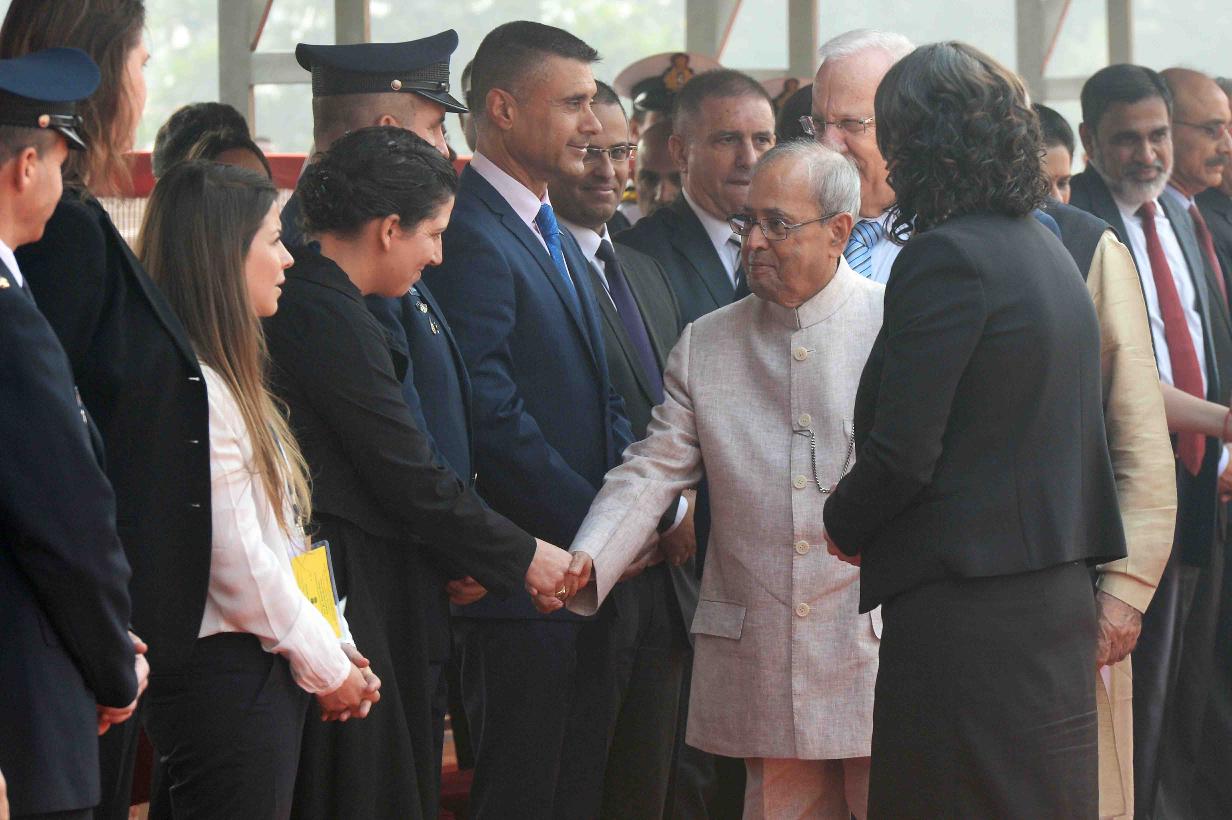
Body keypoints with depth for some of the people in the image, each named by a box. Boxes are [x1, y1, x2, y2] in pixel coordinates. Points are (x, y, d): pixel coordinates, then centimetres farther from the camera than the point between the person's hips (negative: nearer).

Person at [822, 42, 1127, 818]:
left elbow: (902, 453, -17)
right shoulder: (1048, 250, 13)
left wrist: (842, 524, 3)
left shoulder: (946, 257, -15)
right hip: (1054, 599, 9)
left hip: (967, 613, -9)